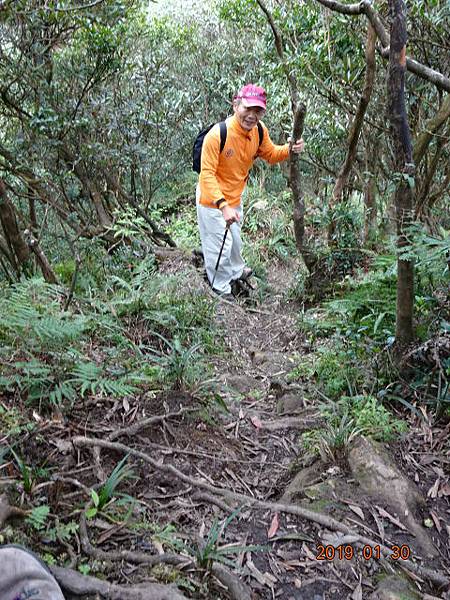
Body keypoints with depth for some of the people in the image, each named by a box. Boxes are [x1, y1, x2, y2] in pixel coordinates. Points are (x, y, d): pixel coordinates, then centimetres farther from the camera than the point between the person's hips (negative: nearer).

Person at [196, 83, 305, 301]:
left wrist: (289, 149, -15)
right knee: (219, 246, 7)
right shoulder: (217, 134, -31)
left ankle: (237, 272, 56)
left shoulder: (259, 130, -11)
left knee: (235, 240, 29)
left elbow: (270, 153, 6)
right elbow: (207, 174, -31)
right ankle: (221, 289, 32)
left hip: (235, 199, 7)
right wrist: (223, 205, -42)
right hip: (212, 200, -7)